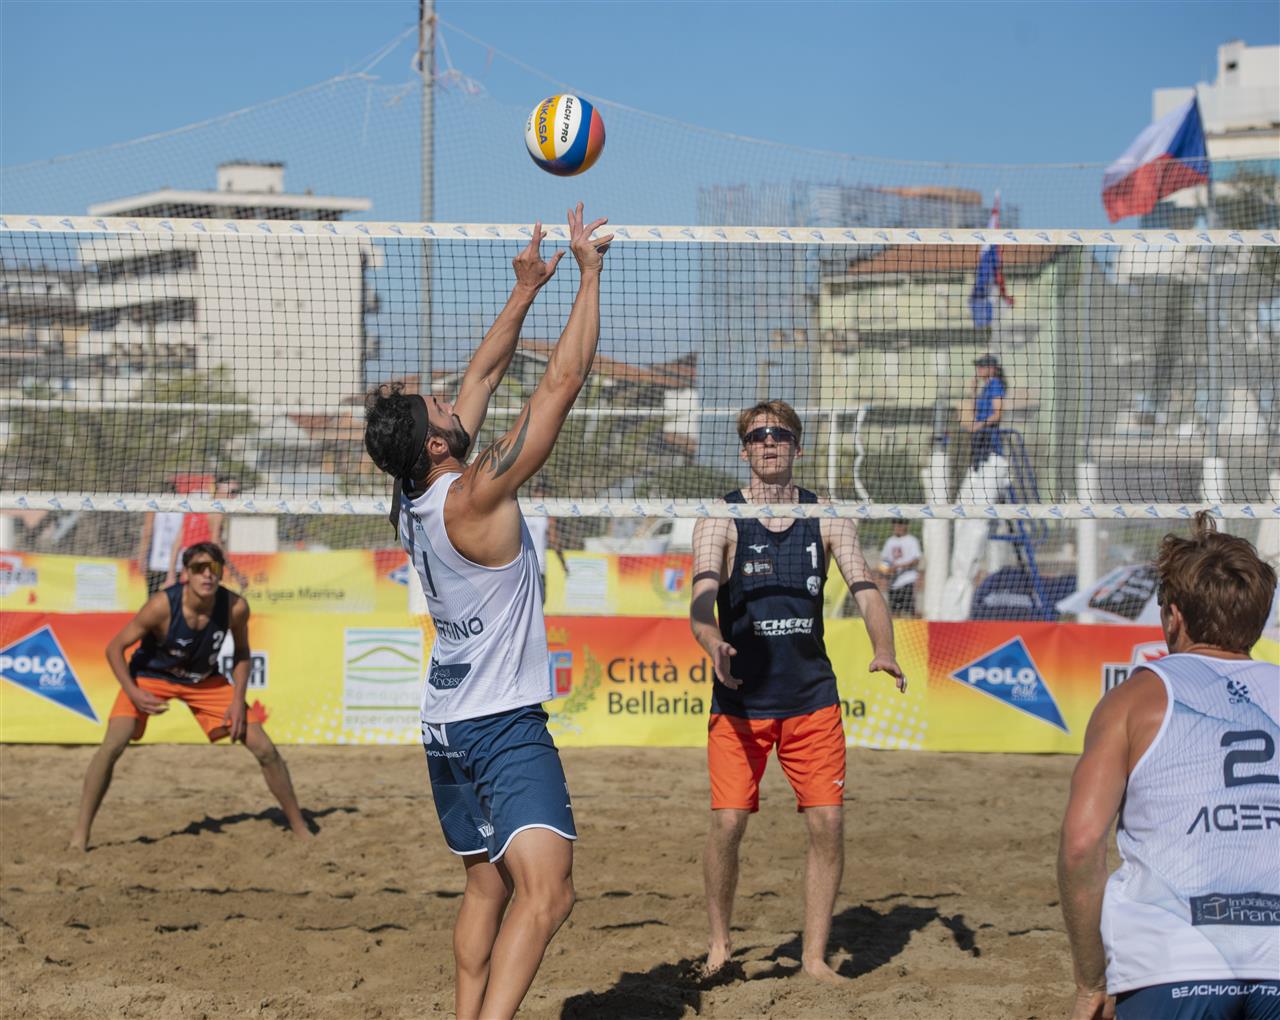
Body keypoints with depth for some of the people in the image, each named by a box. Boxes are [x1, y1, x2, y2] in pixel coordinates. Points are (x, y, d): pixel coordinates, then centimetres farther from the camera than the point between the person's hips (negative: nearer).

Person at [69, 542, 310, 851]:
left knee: (265, 749, -3)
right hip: (150, 676, -3)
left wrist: (238, 700, -12)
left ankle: (299, 827, 15)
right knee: (113, 745, -25)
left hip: (205, 680, 3)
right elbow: (115, 648, -20)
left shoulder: (235, 608, -23)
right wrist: (134, 694, -31)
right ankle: (80, 833, -13)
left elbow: (241, 652, -1)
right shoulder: (162, 606, -32)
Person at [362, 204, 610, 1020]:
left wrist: (526, 291, 19)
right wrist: (591, 274, -8)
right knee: (545, 889, -20)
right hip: (505, 726, -9)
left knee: (487, 887, 18)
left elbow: (484, 376, 15)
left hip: (446, 724, 9)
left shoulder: (413, 500, 3)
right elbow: (565, 381, -16)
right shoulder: (477, 495, -18)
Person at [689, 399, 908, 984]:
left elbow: (865, 588, -4)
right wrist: (714, 644, -38)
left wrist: (884, 650, -23)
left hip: (812, 698, 2)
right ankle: (719, 946, 14)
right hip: (739, 699, -2)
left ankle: (814, 956, 7)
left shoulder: (827, 519, 5)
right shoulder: (720, 520, -3)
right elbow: (701, 600, -16)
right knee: (728, 823, -7)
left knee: (828, 823, -4)